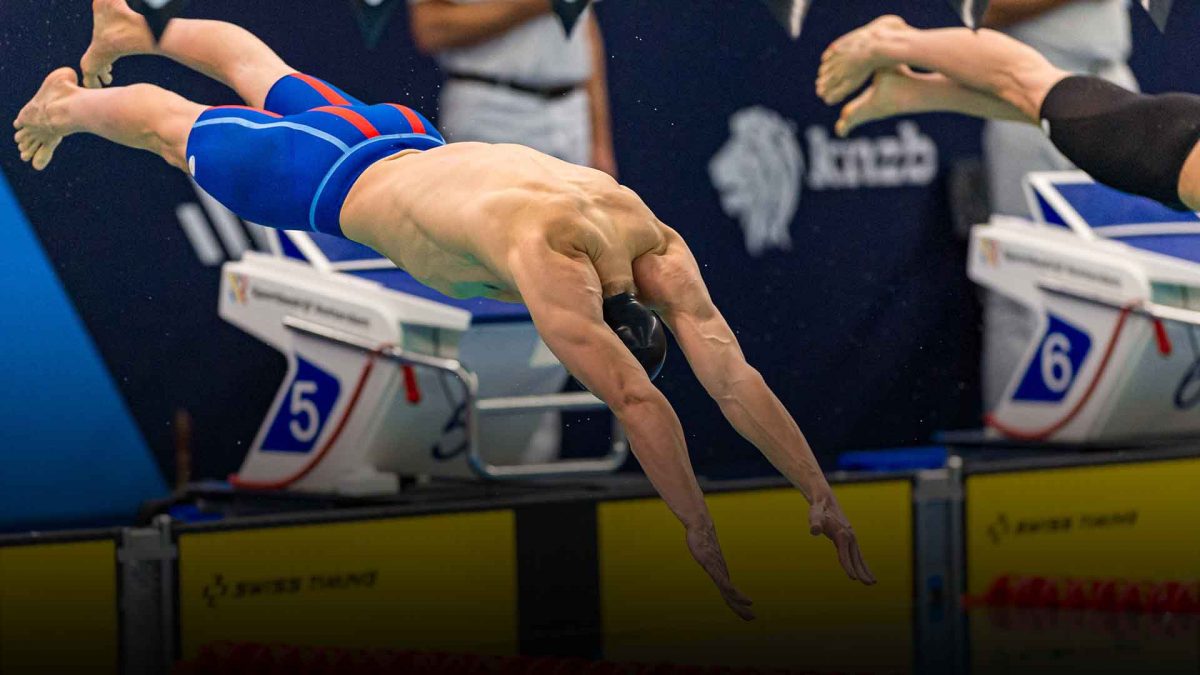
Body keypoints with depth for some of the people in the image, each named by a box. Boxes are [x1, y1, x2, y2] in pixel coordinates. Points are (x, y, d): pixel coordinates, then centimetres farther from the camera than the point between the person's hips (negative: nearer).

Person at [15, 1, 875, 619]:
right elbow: (637, 401, -53)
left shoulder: (655, 247, -30)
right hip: (331, 185, -6)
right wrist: (705, 543, -55)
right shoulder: (551, 260, -49)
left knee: (269, 81, 33)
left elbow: (732, 375, -34)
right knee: (180, 127, 23)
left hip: (408, 141, 6)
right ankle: (67, 104, 54)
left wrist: (822, 499, -41)